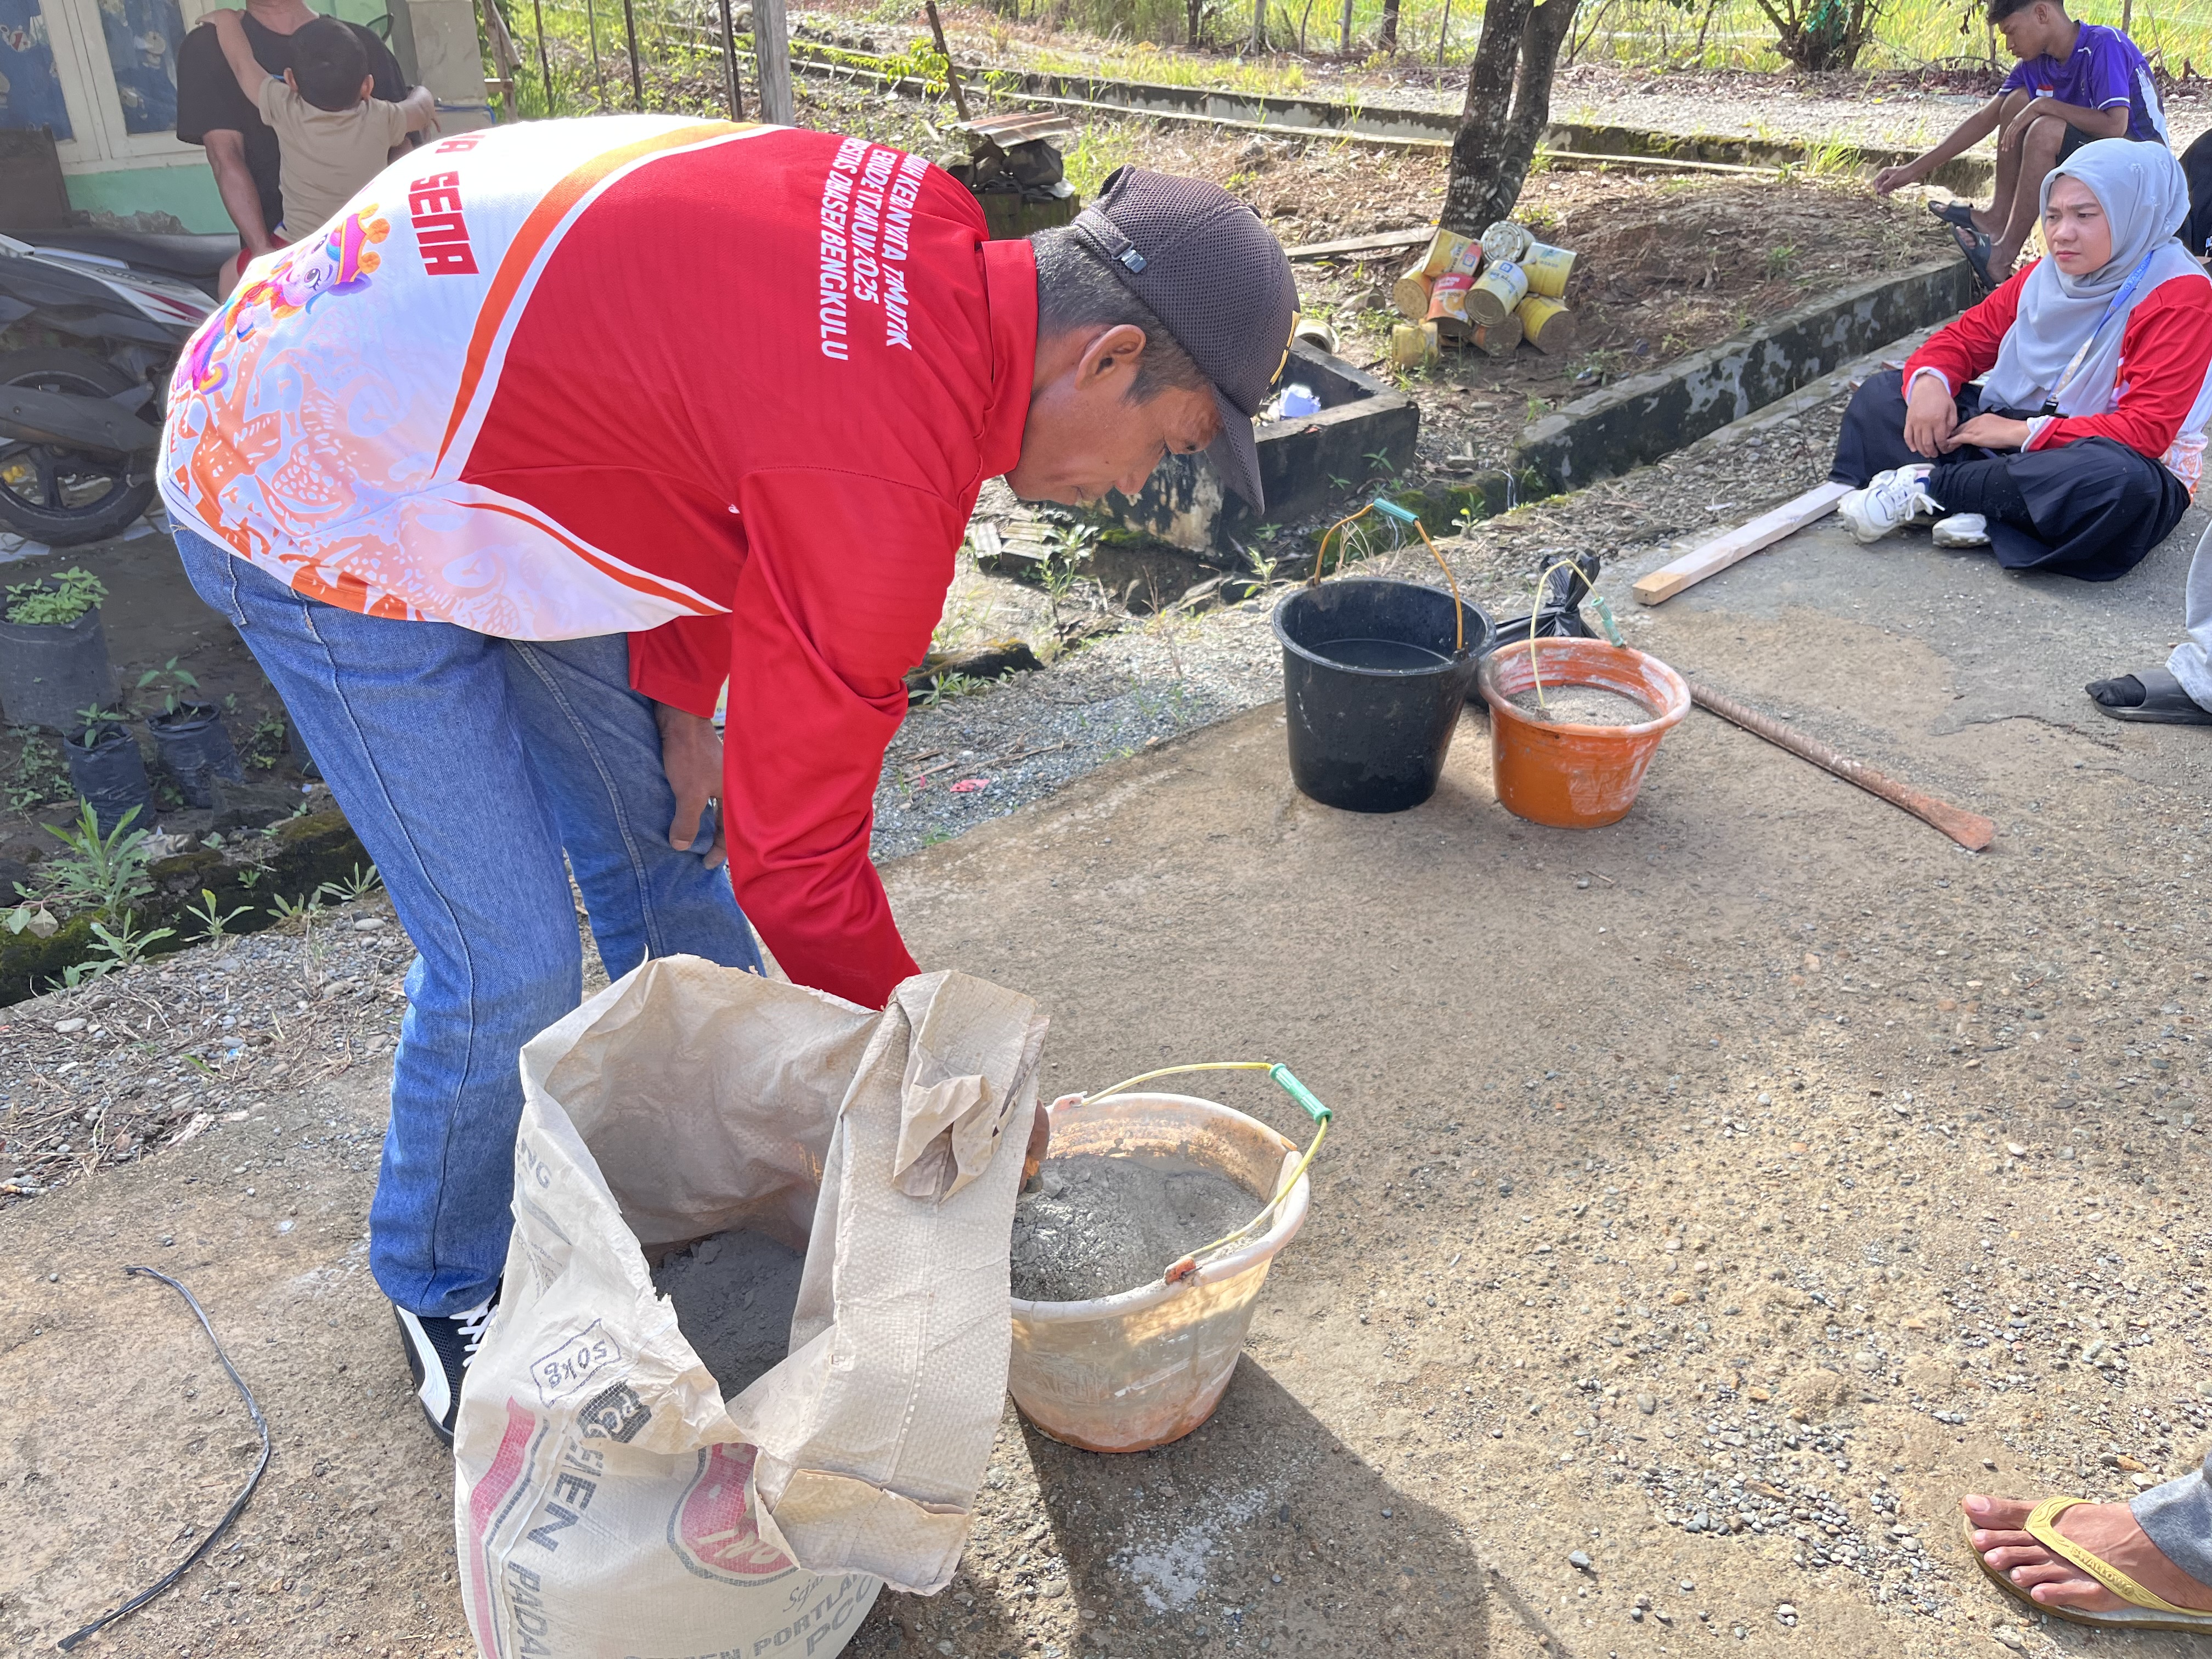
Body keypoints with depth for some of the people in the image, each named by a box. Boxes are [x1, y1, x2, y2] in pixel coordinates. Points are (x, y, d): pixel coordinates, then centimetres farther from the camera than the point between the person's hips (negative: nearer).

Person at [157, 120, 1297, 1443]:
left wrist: (684, 702, 2)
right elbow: (798, 860, -25)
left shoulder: (933, 238, -8)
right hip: (319, 515, -9)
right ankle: (448, 1294, 23)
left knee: (670, 847, 12)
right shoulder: (888, 483, -34)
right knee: (516, 963, -6)